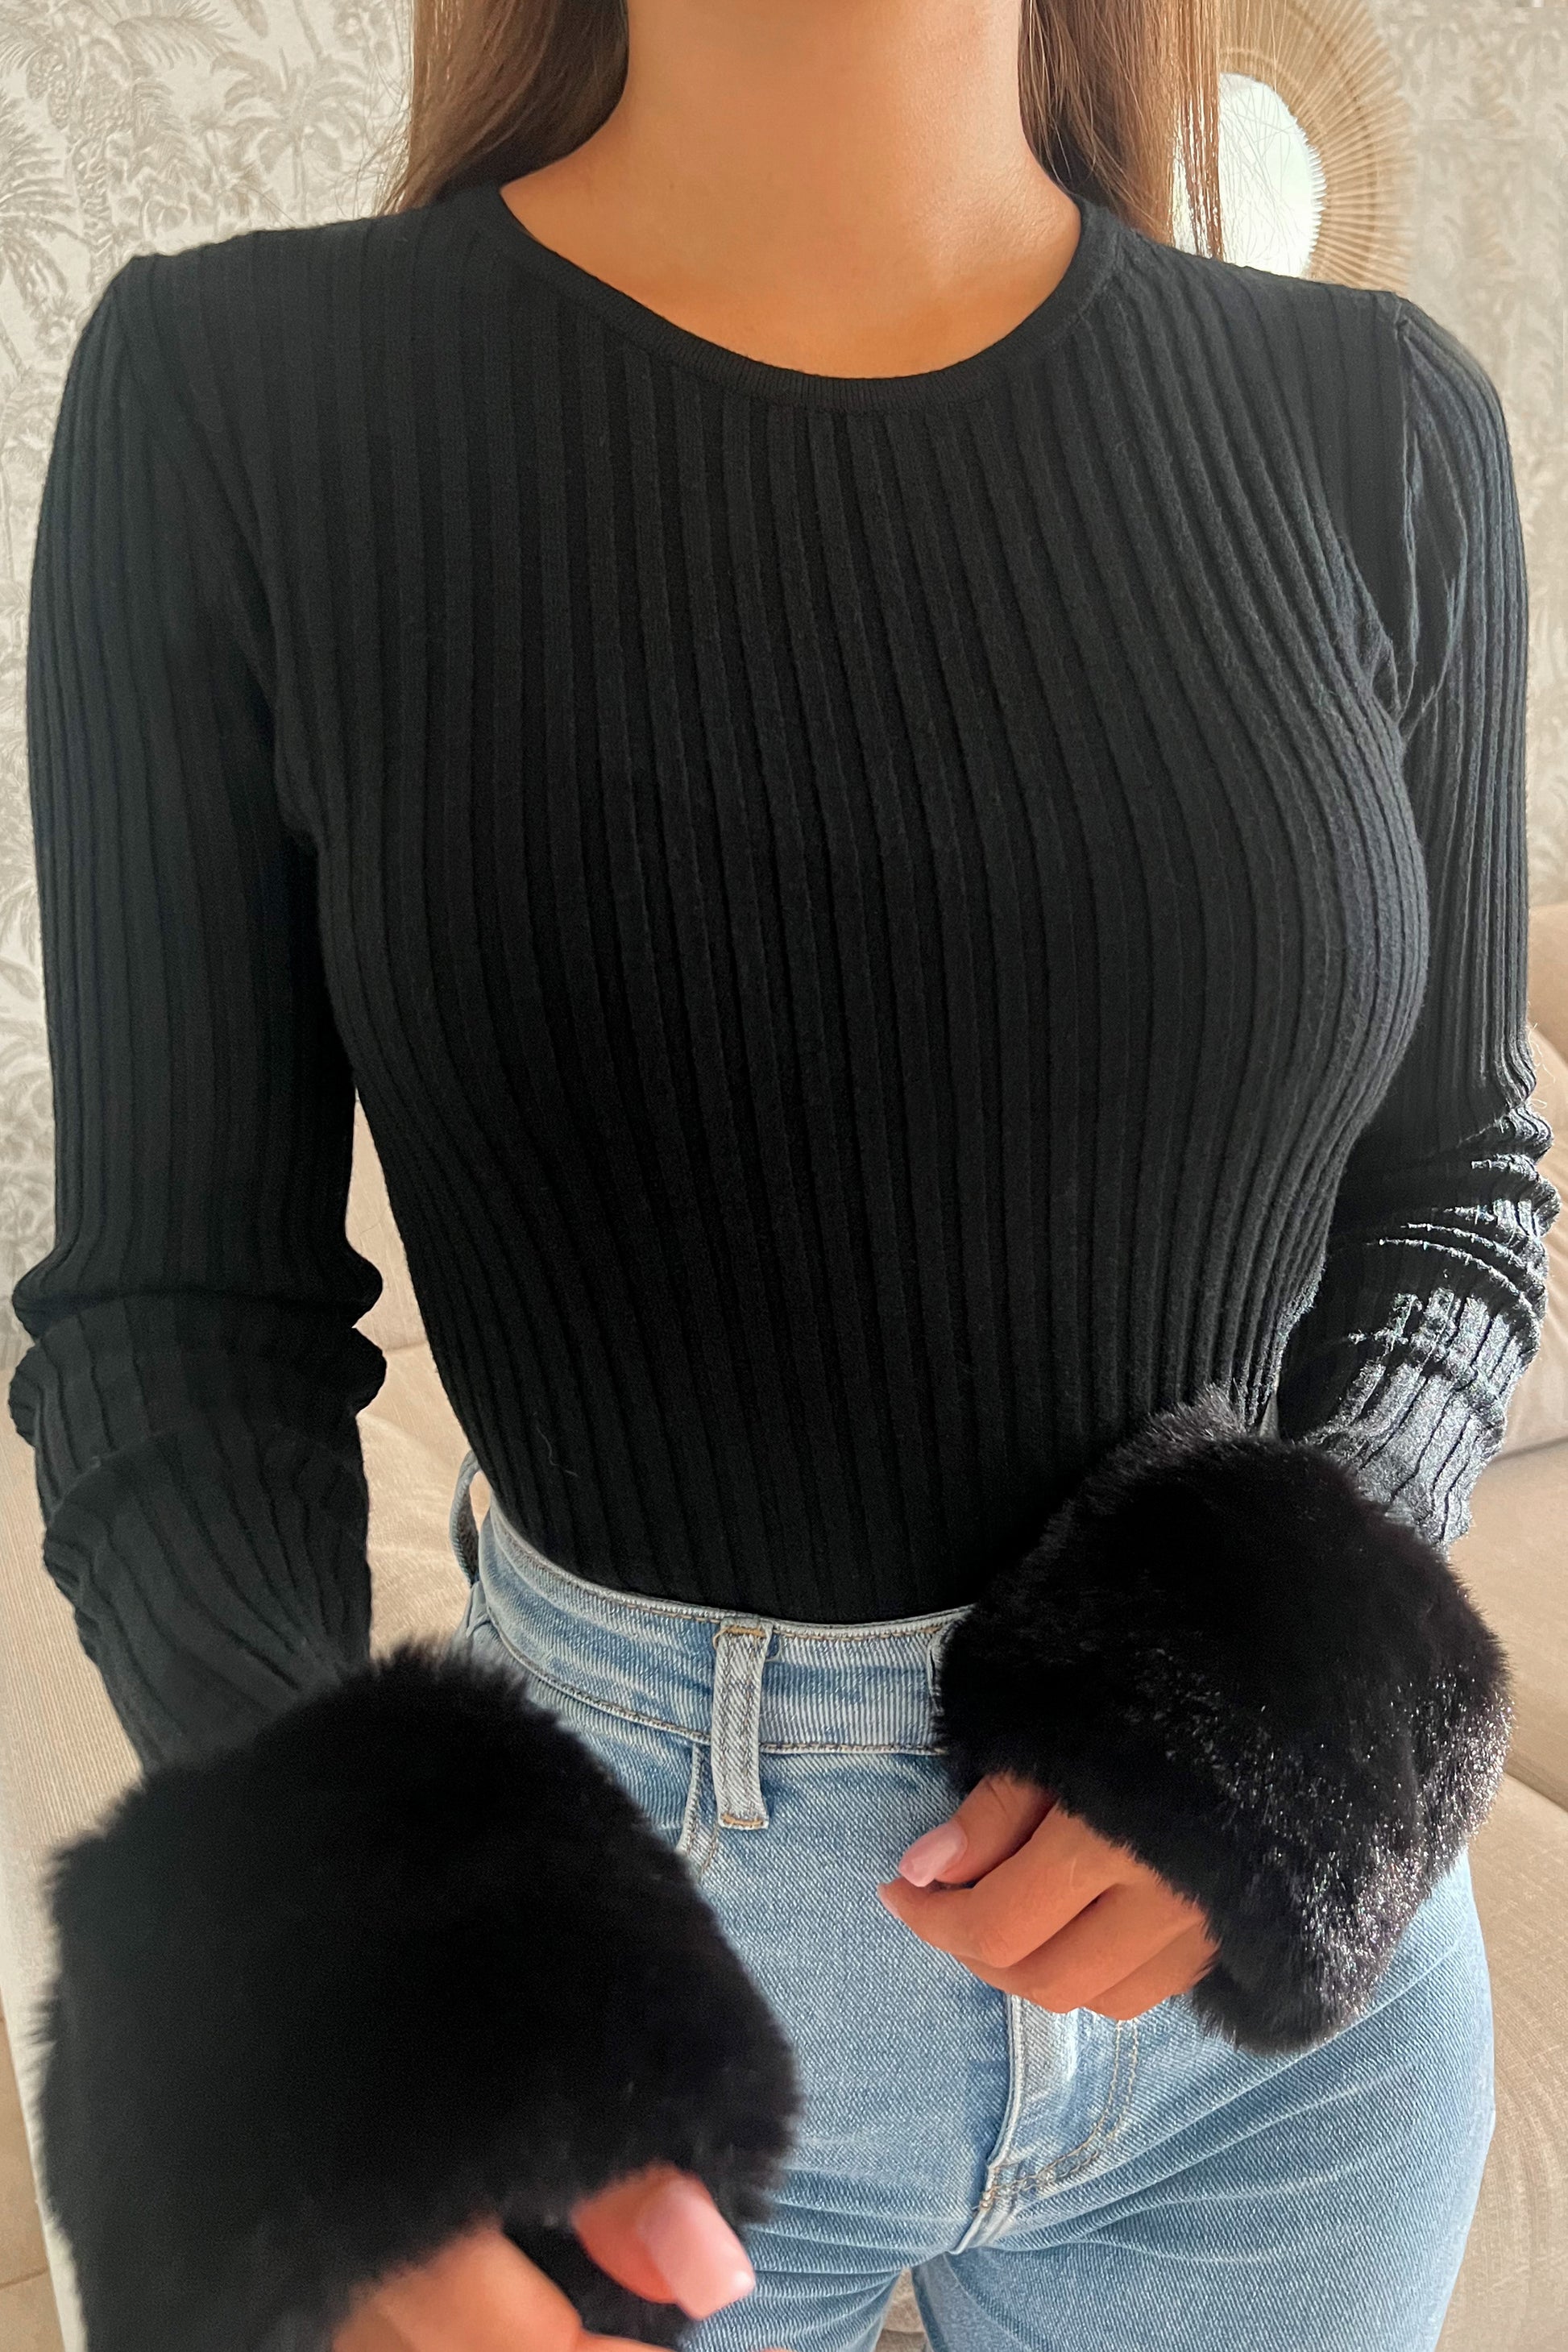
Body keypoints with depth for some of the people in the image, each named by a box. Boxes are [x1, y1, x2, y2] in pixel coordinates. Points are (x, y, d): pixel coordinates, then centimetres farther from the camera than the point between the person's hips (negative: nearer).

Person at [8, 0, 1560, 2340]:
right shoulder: (242, 404, -13)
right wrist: (346, 2038, -27)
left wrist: (1271, 1704, -16)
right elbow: (188, 1326, -11)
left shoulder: (1367, 427, -7)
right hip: (616, 1978, -1)